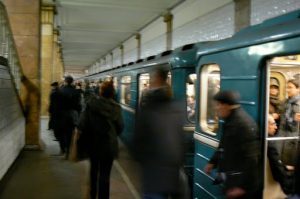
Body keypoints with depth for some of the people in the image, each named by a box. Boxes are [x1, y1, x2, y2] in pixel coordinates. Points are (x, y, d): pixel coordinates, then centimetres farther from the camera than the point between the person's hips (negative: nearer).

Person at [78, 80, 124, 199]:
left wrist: (86, 136, 3)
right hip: (108, 145, -2)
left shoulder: (91, 103, -11)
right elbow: (120, 127, -5)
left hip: (92, 142, 3)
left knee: (94, 168, 25)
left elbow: (83, 122, -13)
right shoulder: (116, 108, -12)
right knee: (104, 174, 6)